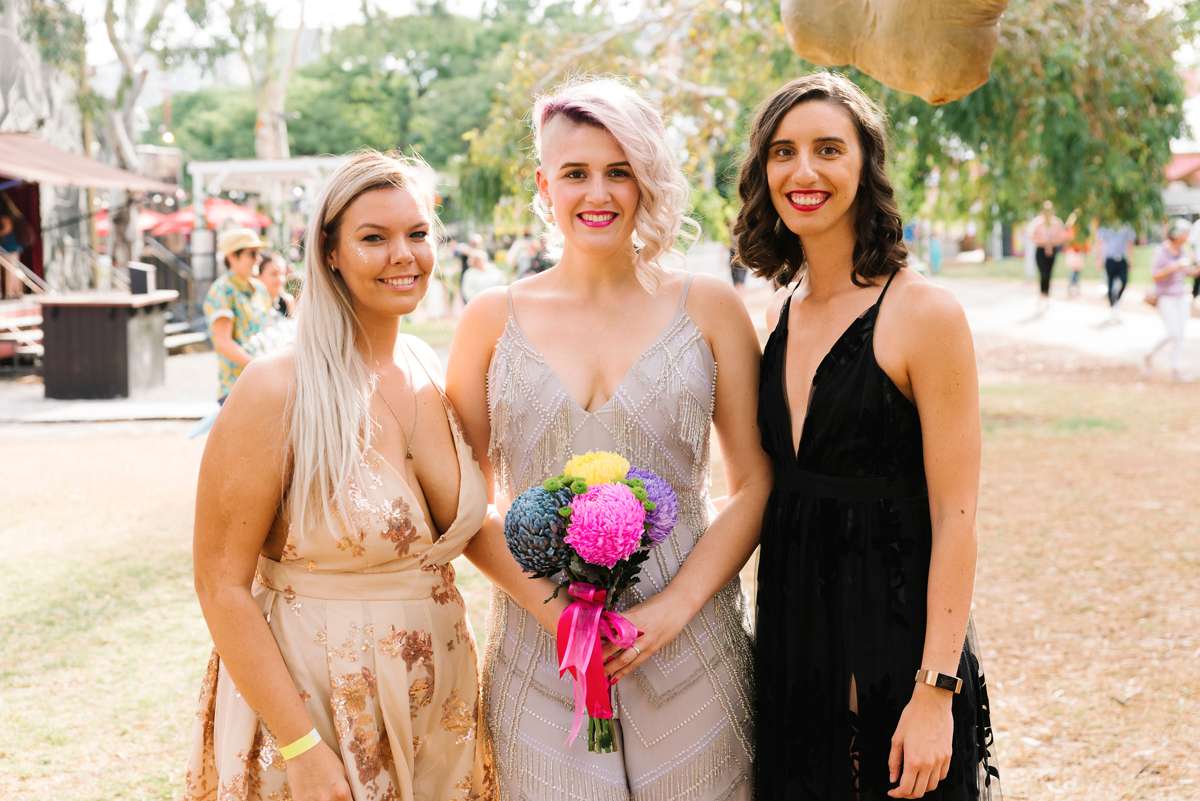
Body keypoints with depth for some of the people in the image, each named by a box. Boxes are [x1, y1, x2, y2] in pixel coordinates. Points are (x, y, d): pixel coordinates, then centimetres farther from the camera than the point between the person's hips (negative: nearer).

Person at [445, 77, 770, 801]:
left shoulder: (708, 307, 1)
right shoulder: (494, 320, 3)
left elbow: (757, 483, 1)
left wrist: (673, 609, -10)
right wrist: (551, 606, -10)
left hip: (686, 643, 0)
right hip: (539, 651, 1)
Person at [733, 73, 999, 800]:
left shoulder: (923, 313, -14)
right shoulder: (782, 311, 6)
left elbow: (955, 521, -15)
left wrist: (936, 691, -19)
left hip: (893, 649, -6)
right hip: (794, 649, 6)